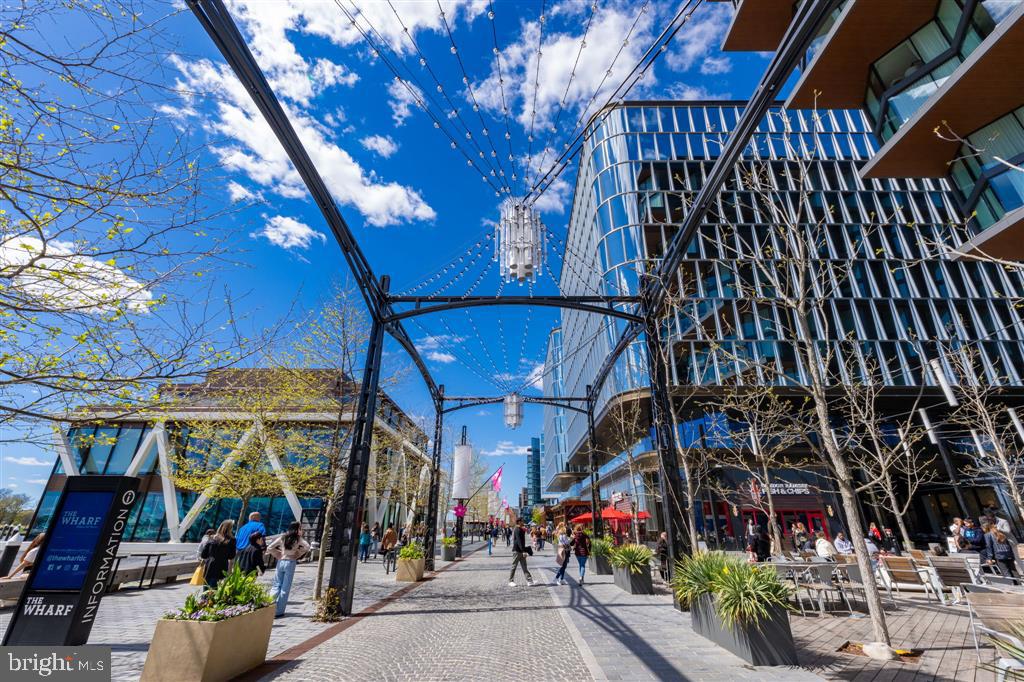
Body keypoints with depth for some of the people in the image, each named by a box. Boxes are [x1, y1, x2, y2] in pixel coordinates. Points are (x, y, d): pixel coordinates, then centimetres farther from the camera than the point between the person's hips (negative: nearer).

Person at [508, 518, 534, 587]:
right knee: (514, 566, 1)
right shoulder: (518, 530, -17)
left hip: (521, 551, 10)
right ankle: (511, 581, 10)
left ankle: (529, 581, 6)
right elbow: (519, 541, -25)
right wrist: (524, 551, -29)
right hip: (517, 551, -10)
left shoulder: (520, 530, 14)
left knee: (524, 567, 7)